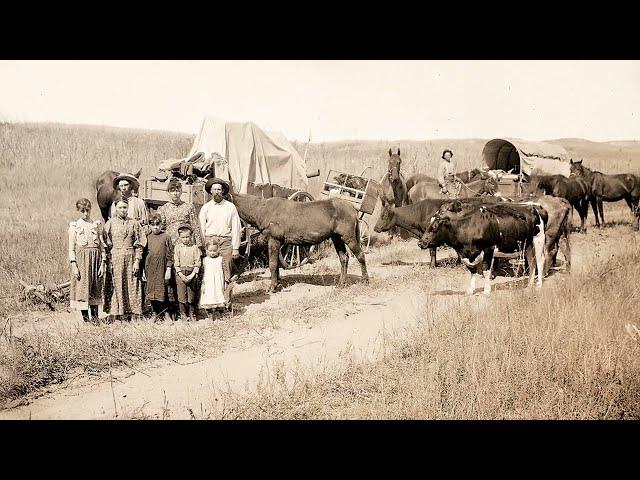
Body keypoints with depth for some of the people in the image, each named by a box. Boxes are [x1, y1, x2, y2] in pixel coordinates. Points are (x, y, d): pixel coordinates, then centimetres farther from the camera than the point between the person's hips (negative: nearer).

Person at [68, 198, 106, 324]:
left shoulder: (97, 224, 10)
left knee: (95, 289, 3)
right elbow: (71, 247, -1)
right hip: (81, 259, -2)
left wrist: (103, 263, 0)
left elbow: (102, 245, 9)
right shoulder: (74, 226, 3)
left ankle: (95, 317, 7)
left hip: (95, 258, 2)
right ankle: (85, 317, 3)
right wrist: (74, 266, -10)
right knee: (82, 287, -3)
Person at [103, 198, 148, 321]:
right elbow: (106, 244, 3)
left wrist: (137, 261, -4)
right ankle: (115, 317, 0)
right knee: (115, 287, -2)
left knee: (131, 287, -2)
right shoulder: (110, 223, 6)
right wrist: (109, 262, -5)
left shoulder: (134, 223, 8)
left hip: (130, 258, 1)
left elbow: (139, 244, 5)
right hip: (114, 258, -1)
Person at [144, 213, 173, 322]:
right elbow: (144, 254, 11)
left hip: (162, 268, -3)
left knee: (163, 291, -1)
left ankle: (166, 313, 8)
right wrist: (144, 270, 8)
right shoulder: (148, 238, 7)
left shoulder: (165, 237, -1)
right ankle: (155, 313, 15)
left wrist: (168, 269, -5)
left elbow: (169, 255, -1)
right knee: (151, 291, 6)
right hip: (150, 269, 3)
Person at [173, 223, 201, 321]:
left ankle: (192, 313, 13)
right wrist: (181, 275, -9)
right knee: (182, 294, -2)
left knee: (191, 294, 4)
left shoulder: (194, 248, 2)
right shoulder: (177, 248, 4)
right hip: (180, 273, 0)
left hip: (191, 273, 0)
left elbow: (197, 263, 0)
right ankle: (183, 314, 7)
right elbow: (176, 263, 1)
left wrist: (192, 275, -10)